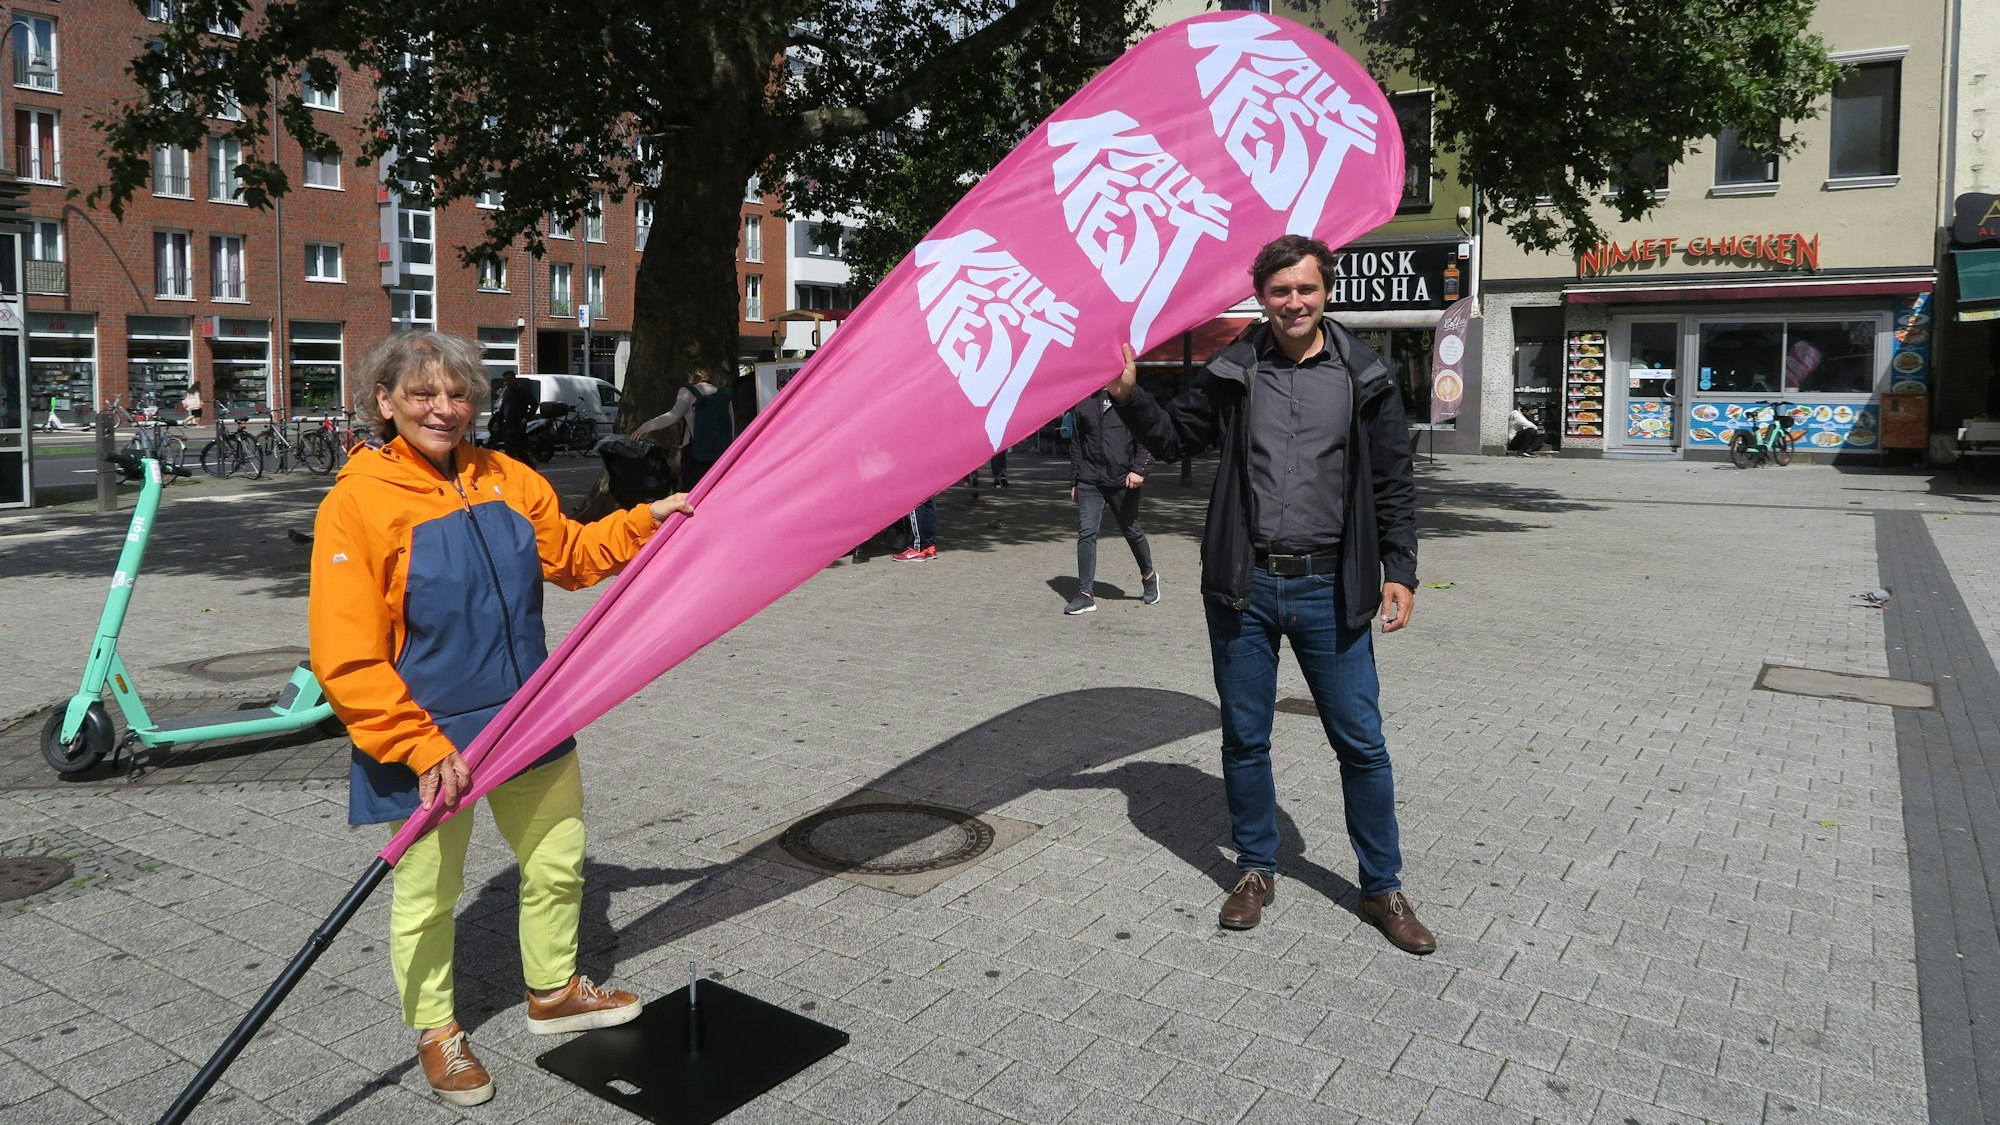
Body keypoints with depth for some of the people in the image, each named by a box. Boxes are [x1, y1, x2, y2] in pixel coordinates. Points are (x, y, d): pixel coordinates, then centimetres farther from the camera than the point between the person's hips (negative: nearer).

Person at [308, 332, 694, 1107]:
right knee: (427, 898, 12)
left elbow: (569, 555, 16)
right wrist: (424, 749, -22)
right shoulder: (358, 501, -17)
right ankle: (435, 1032, 38)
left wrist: (642, 522, 1)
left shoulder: (507, 480, 0)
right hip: (426, 739, -5)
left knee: (558, 863, 19)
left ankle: (554, 992, 45)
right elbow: (346, 661, -19)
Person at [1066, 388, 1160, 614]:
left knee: (1132, 532, 12)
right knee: (1086, 534, -5)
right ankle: (1085, 594, -2)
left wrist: (1139, 469, -16)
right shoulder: (1084, 402, 10)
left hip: (1123, 481, -3)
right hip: (1089, 483, 3)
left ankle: (1149, 577, 35)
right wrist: (1074, 481, 13)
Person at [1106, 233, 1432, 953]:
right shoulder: (1232, 372, 4)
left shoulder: (1365, 378, 2)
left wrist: (1399, 570, -2)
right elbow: (1173, 437, 15)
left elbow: (1394, 484, 5)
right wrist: (1128, 396, -1)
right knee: (1244, 739, 11)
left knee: (1361, 742, 5)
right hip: (1243, 586, 1)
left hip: (1328, 588, -1)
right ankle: (1256, 871, 30)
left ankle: (1382, 887, 22)